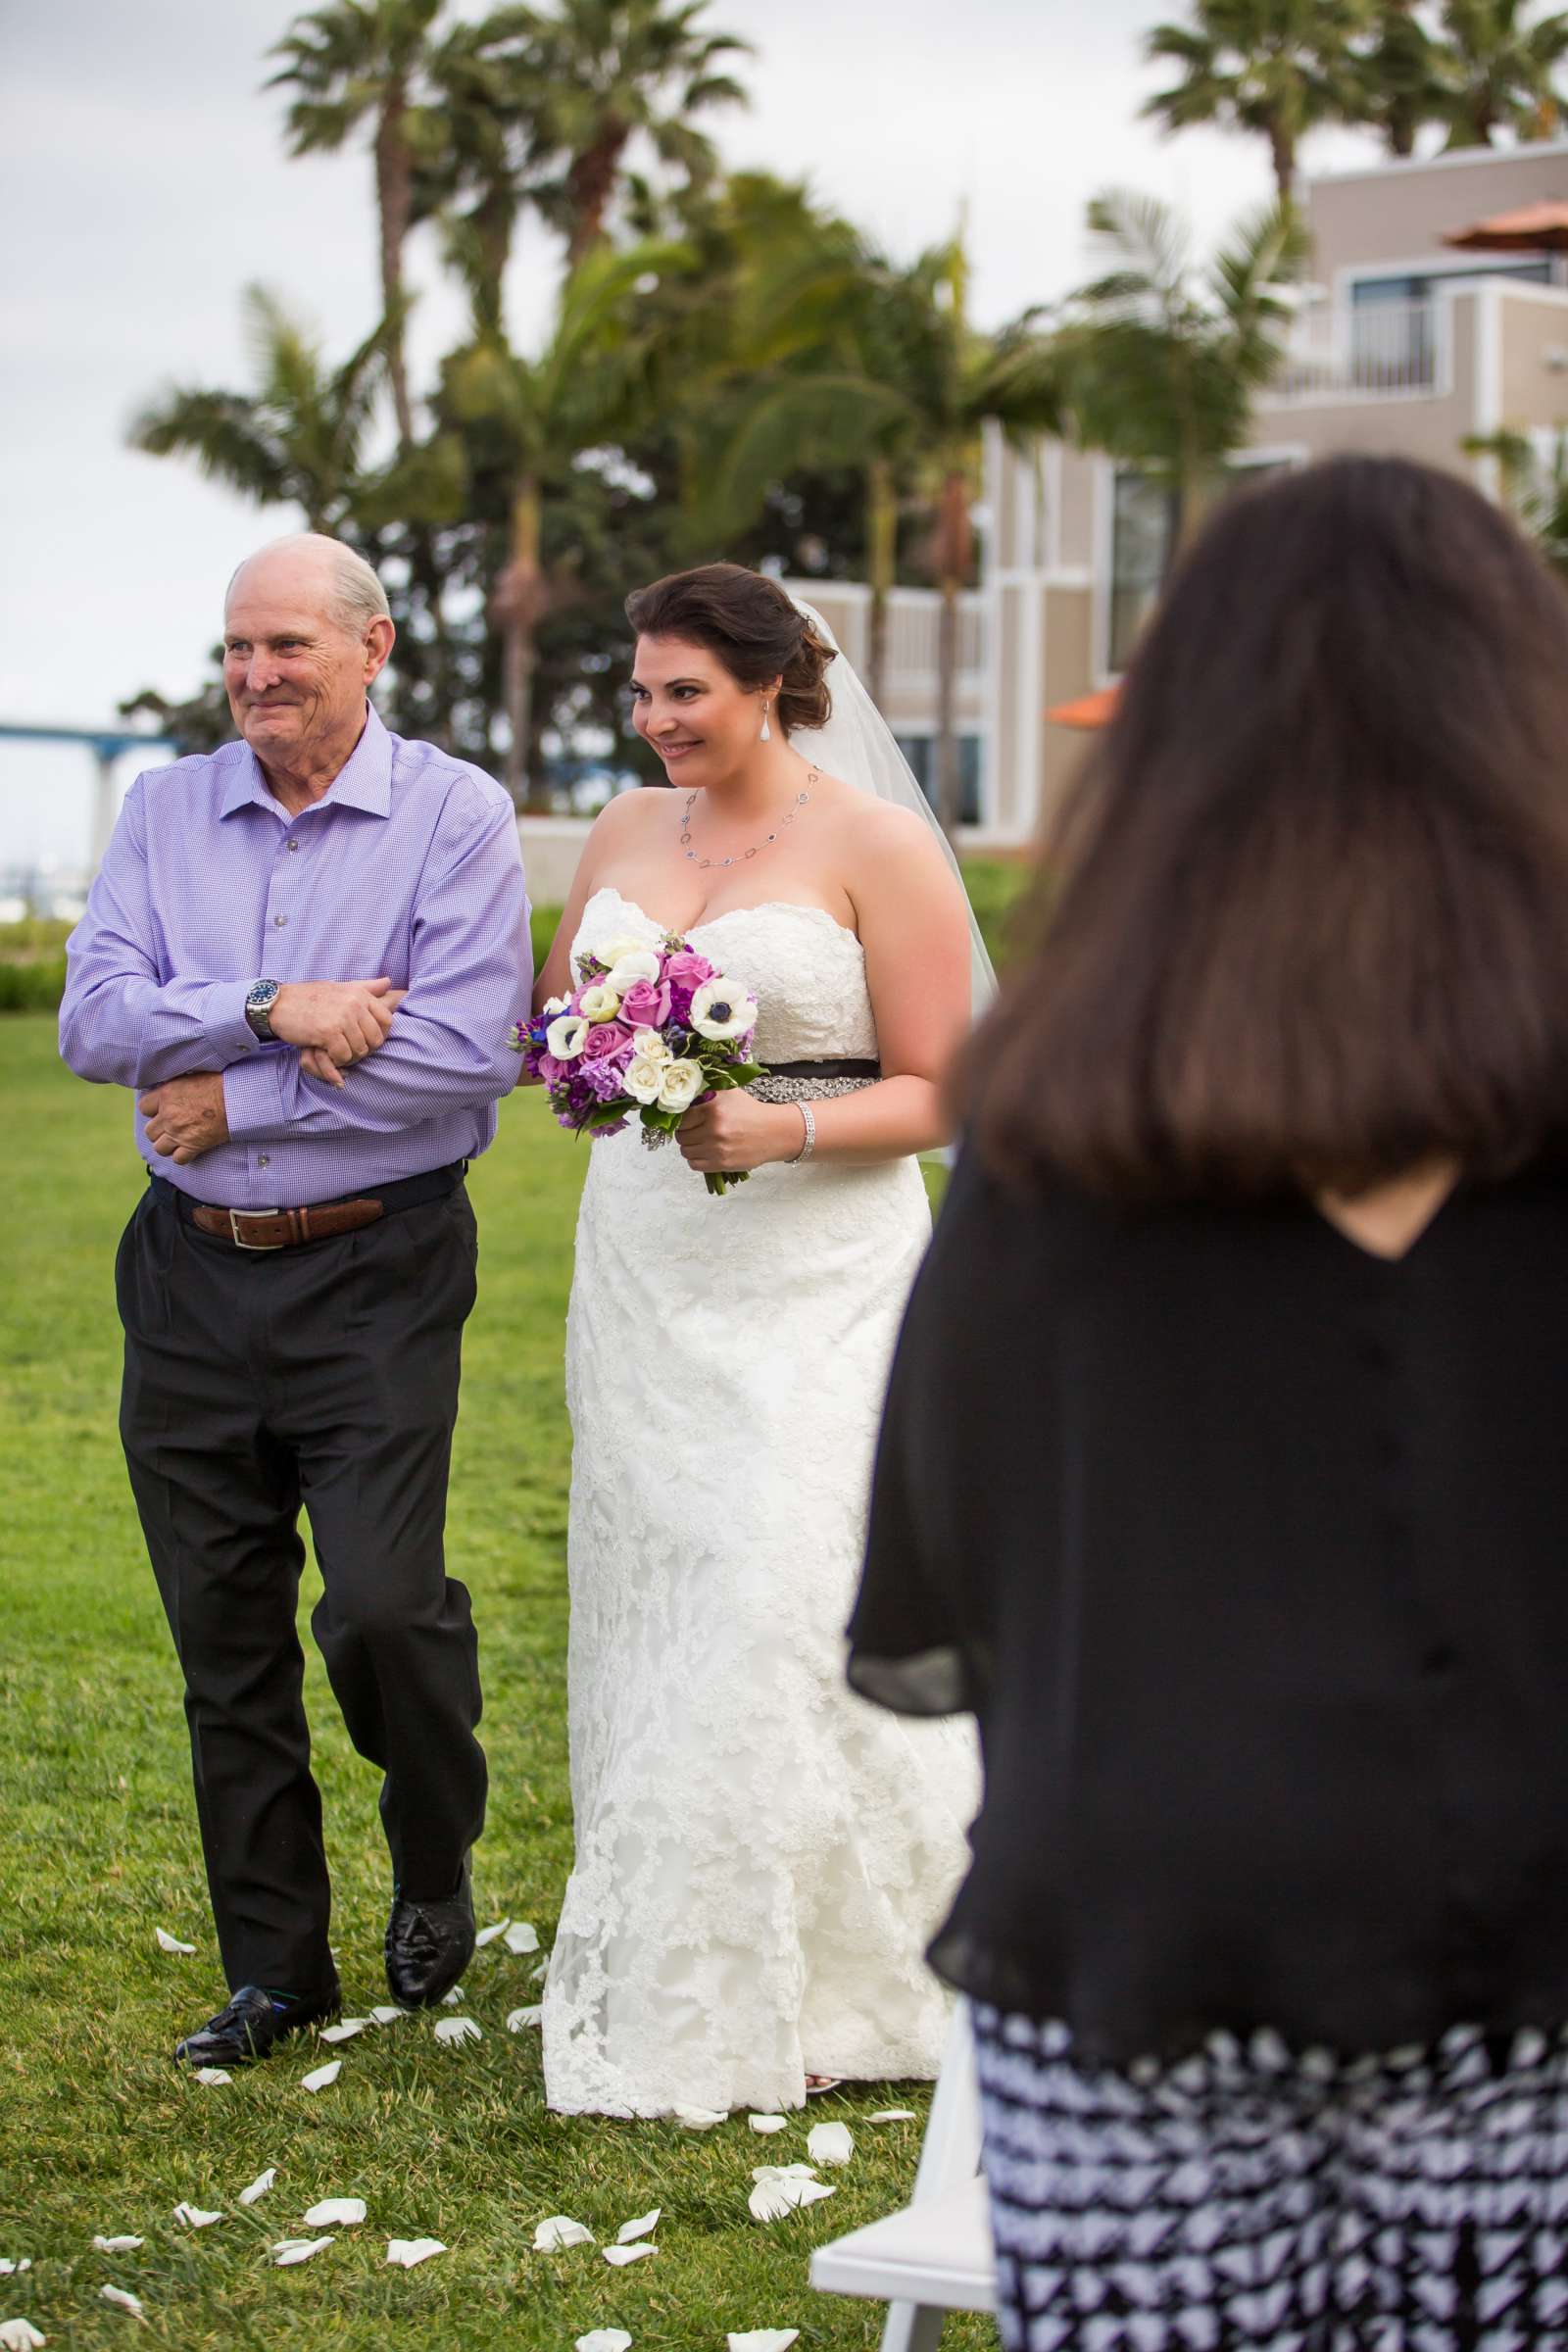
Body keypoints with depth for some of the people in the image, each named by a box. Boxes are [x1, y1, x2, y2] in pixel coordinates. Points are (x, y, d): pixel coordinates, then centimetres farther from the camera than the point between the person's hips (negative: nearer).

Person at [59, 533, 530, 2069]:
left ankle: (434, 1864, 19)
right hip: (192, 1277, 4)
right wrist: (273, 1013, -18)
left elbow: (463, 1053, -16)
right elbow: (93, 1022, -3)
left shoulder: (455, 815, -5)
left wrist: (233, 1101, -11)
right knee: (225, 1638, 8)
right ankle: (273, 1965, 22)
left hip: (374, 1276, -4)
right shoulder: (165, 811, 7)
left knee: (383, 1609, -12)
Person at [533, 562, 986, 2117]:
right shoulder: (625, 835, 10)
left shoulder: (873, 846, -6)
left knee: (785, 1618, -8)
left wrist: (784, 1129, -23)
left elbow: (937, 1092, -7)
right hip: (645, 1277, 6)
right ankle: (662, 1977, 19)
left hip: (814, 1283, -5)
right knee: (653, 1615, 8)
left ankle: (810, 1990, 5)